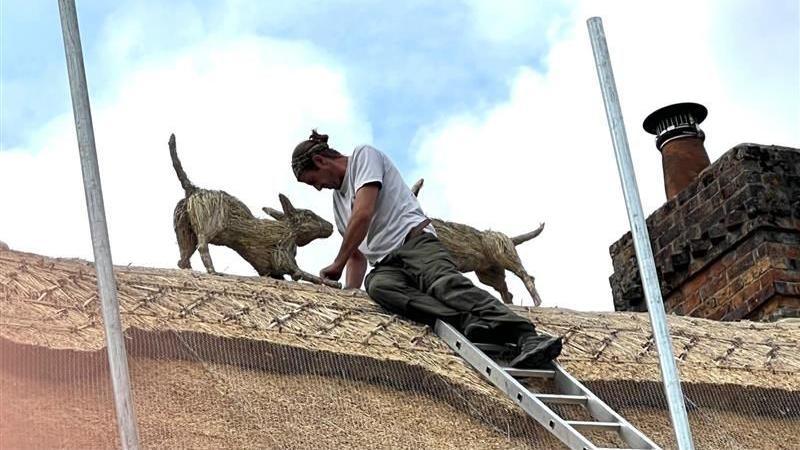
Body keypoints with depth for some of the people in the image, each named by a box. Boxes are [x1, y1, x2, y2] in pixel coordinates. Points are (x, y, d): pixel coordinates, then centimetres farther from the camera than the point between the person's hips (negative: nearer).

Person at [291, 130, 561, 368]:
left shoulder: (363, 156, 6)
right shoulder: (338, 196, 32)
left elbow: (363, 214, -7)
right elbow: (357, 255, 36)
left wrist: (337, 265, 0)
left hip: (415, 242, -5)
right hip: (385, 265, 5)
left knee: (446, 282, -35)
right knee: (377, 285, -32)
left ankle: (527, 337, -56)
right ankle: (472, 325, -57)